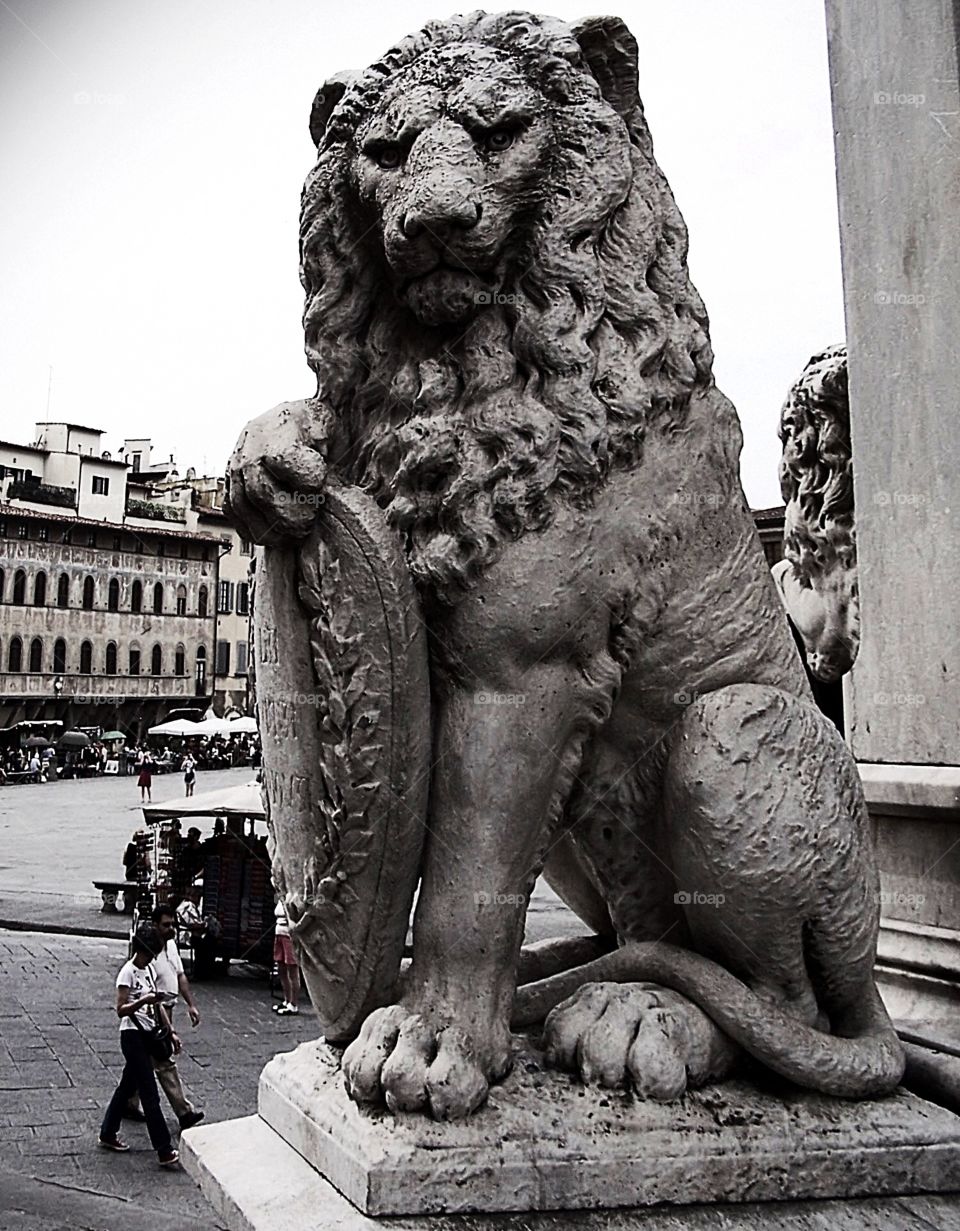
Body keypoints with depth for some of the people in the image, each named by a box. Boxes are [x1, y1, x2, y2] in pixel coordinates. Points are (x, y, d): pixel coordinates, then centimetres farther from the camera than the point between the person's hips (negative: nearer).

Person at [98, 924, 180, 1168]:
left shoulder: (148, 970, 11)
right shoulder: (128, 972, -15)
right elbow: (121, 1010, -21)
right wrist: (144, 1000, -35)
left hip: (147, 1034, 9)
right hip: (133, 1035, -9)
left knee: (127, 1086, 19)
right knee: (150, 1095, -8)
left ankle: (108, 1134, 35)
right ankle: (164, 1151, -6)